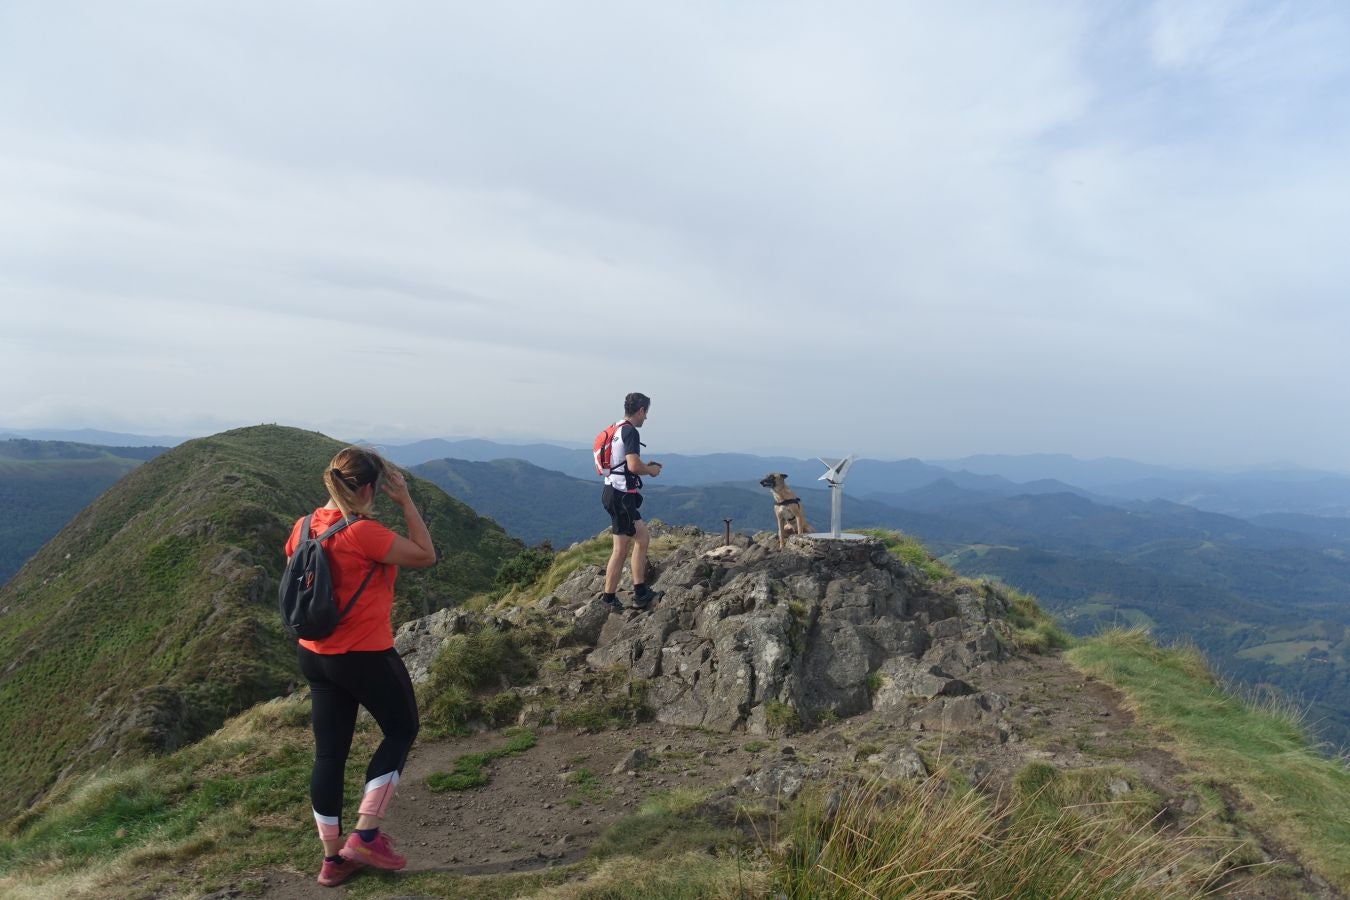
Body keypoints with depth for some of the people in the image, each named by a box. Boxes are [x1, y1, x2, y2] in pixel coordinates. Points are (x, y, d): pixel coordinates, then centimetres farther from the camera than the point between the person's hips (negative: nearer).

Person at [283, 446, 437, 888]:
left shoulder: (304, 527, 1)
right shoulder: (363, 533, -24)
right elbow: (426, 556, -16)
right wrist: (406, 501, -13)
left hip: (314, 655, 8)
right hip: (366, 656, -7)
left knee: (329, 753, 14)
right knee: (402, 730, 14)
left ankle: (333, 858, 25)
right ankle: (365, 836, 12)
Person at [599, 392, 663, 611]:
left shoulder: (617, 430, 16)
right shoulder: (630, 431, -14)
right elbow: (633, 465, -25)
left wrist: (645, 466, 17)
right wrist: (651, 470, -6)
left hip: (614, 493, 10)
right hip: (621, 496, -10)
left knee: (642, 538, 14)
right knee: (621, 549, -2)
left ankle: (640, 592, 16)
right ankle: (608, 599, 6)